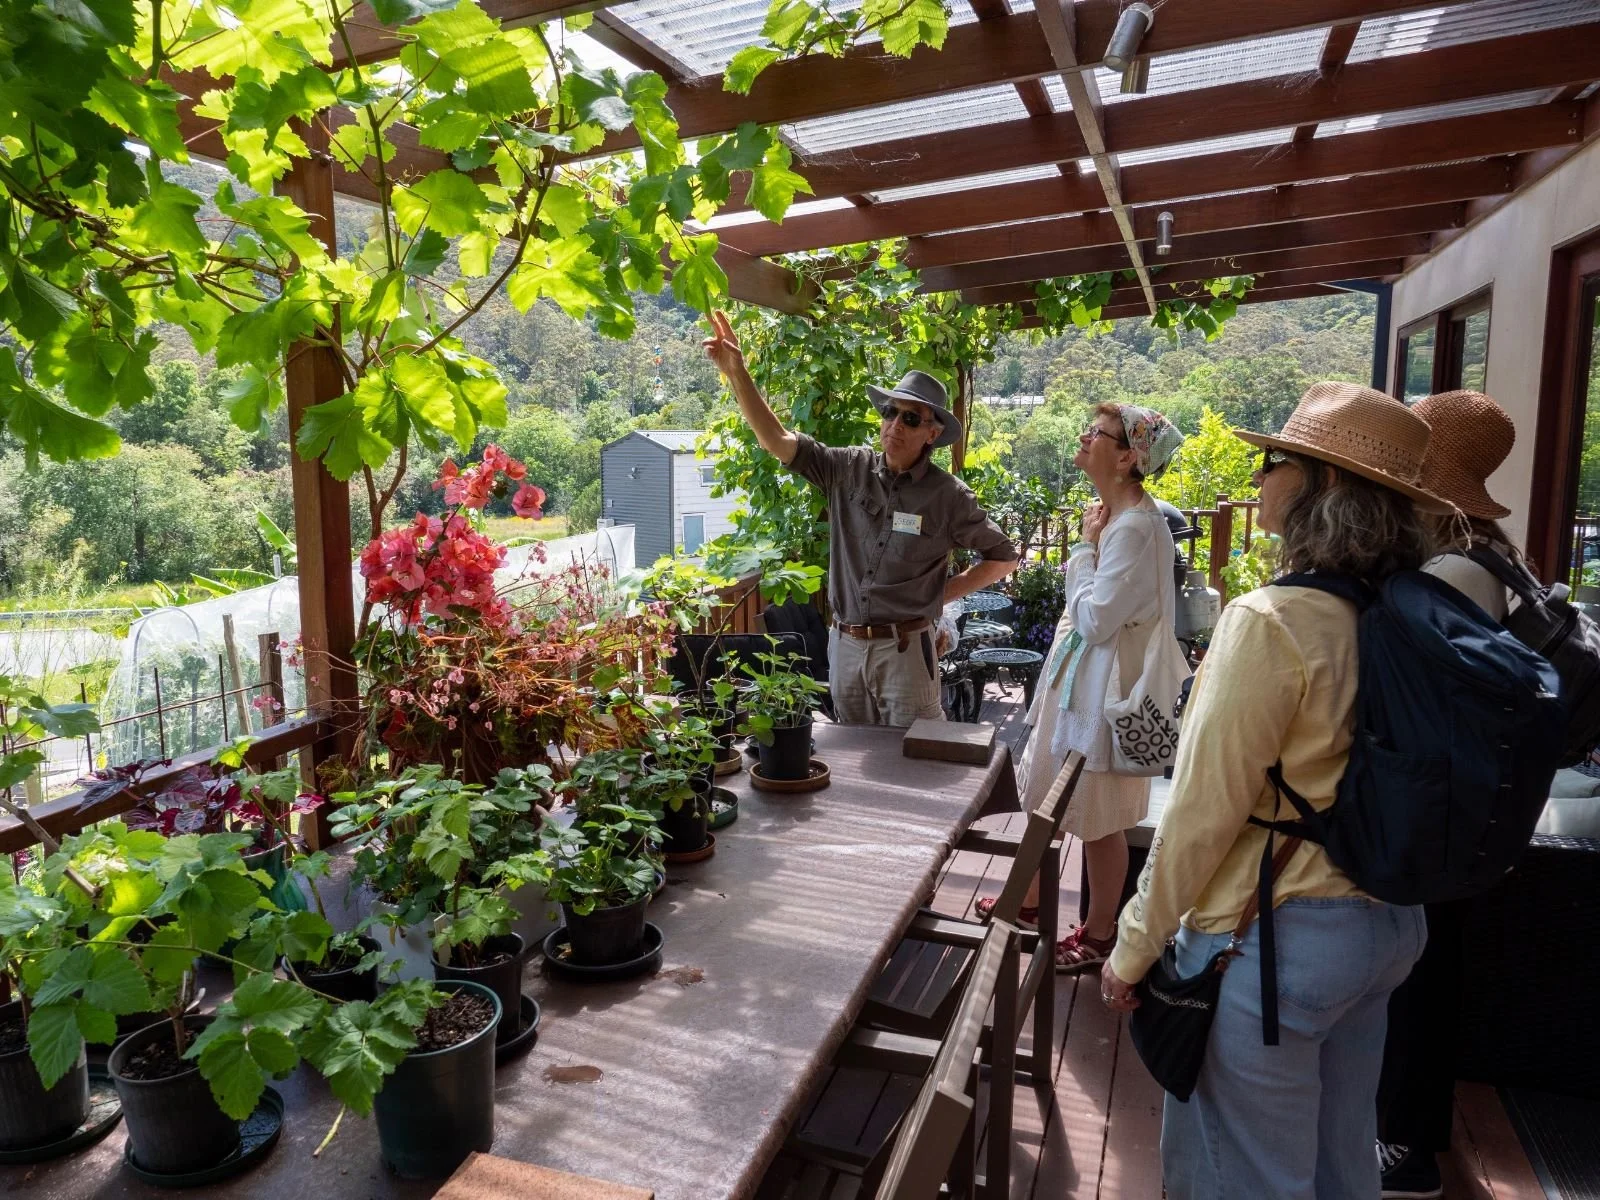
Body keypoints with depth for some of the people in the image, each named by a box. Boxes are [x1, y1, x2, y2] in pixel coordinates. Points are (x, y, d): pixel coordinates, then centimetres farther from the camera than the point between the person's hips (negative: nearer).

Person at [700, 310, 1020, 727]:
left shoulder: (947, 495, -7)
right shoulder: (849, 469, 0)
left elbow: (1003, 557, 4)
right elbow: (777, 440, -4)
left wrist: (943, 593, -3)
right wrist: (736, 373, -14)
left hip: (904, 648, -3)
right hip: (845, 644, 4)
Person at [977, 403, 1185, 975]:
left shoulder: (1134, 526, -23)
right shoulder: (1112, 515, 7)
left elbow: (1096, 619, -24)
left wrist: (1085, 547, -17)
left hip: (1102, 686, -10)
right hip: (1076, 676, 10)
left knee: (1099, 819, 6)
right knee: (1047, 797, 21)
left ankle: (1098, 935, 24)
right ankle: (1030, 900, 39)